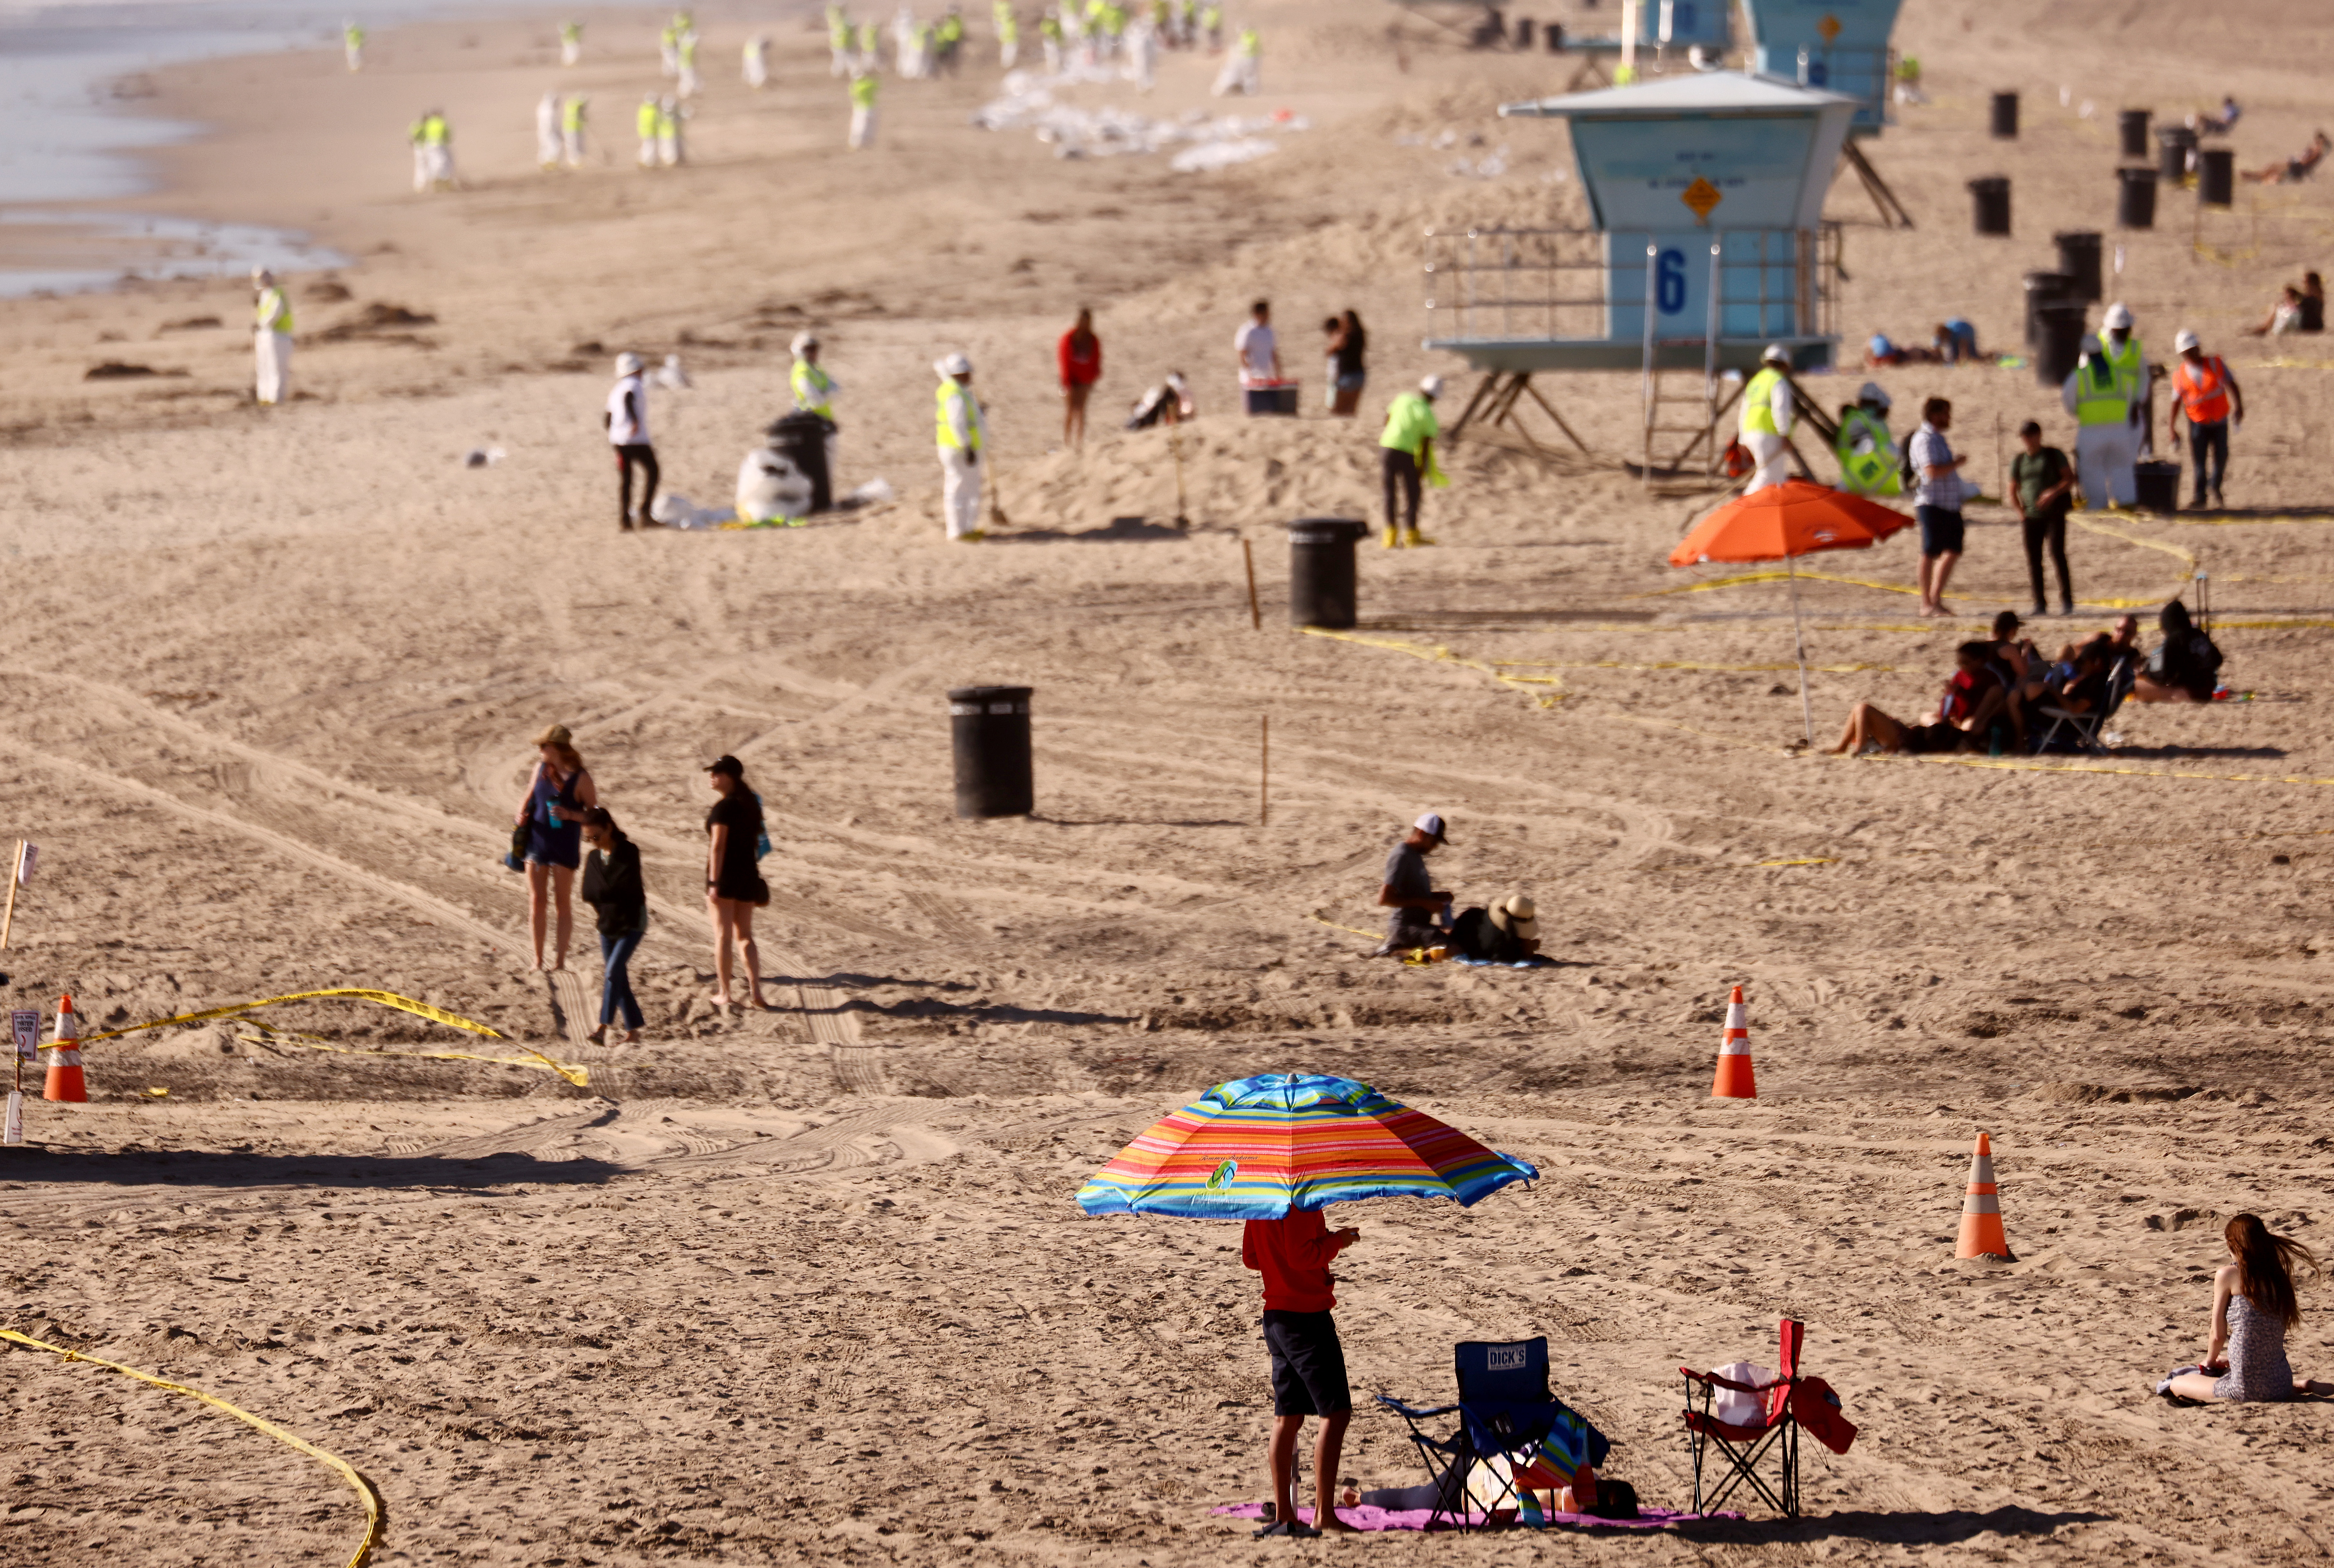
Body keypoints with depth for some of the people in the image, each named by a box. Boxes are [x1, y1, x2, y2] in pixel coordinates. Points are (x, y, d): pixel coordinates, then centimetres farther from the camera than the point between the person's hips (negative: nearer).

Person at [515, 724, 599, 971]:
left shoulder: (581, 778, -11)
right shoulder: (541, 768, 5)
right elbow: (530, 797, 18)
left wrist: (570, 815, -23)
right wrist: (521, 815, -3)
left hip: (565, 847, -5)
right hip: (537, 841, 5)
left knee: (562, 903, 3)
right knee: (536, 901, 4)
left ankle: (560, 960, 8)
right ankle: (538, 960, 11)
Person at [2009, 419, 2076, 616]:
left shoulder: (2054, 455, 3)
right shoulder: (2019, 461, 13)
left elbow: (2070, 479, 0)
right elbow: (2013, 489, 19)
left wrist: (2054, 493, -16)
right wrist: (2020, 510, 5)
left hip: (2054, 514, -4)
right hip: (2031, 516, 4)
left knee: (2057, 554, -13)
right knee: (2033, 559, 0)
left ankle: (2067, 602, -10)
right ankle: (2039, 604, 7)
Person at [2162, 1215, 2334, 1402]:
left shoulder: (2228, 1274, -8)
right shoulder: (2278, 1276, 7)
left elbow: (2218, 1335, -2)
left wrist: (2210, 1361, 20)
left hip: (2247, 1389, -7)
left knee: (2176, 1384, 12)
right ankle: (2301, 1386, 10)